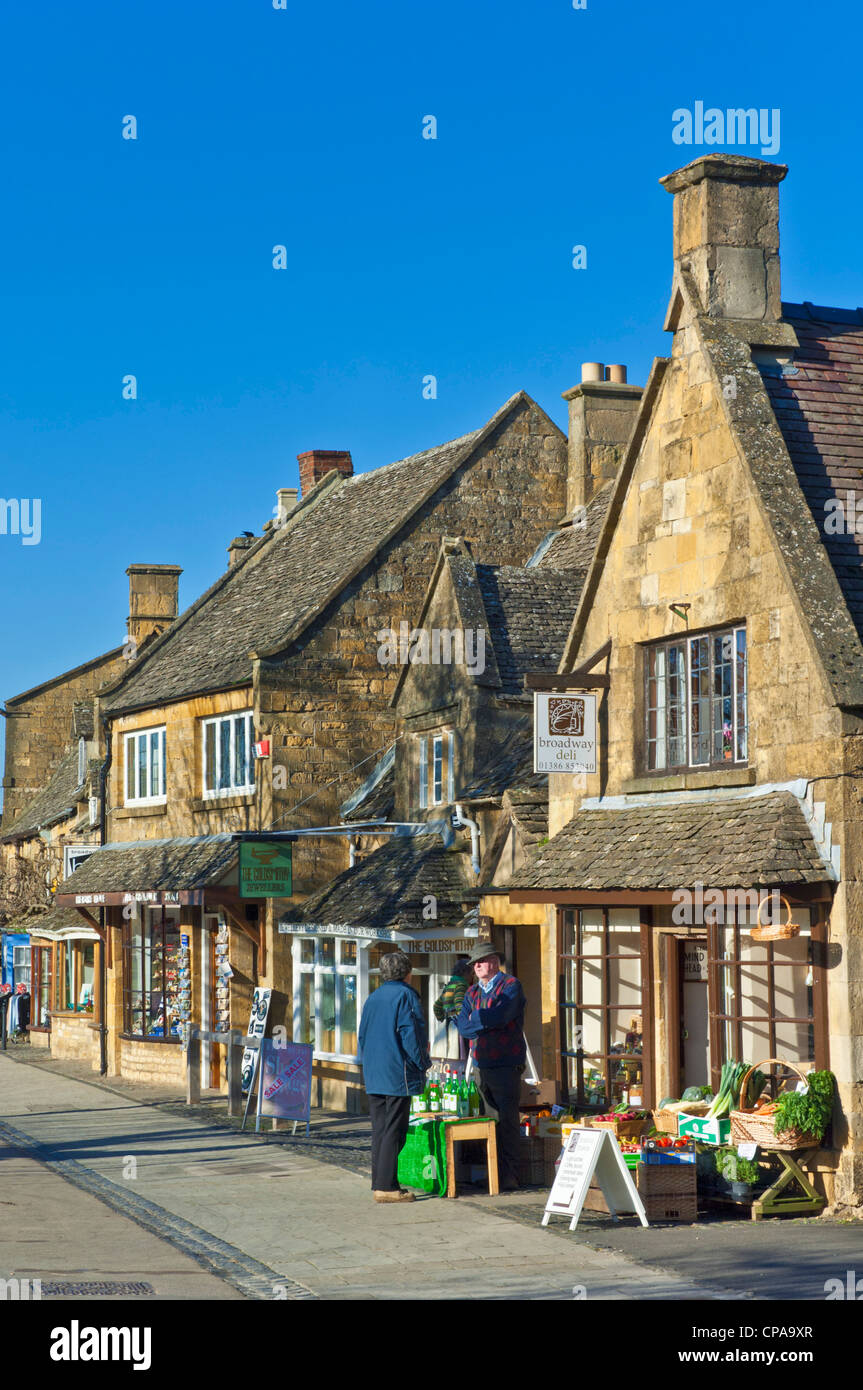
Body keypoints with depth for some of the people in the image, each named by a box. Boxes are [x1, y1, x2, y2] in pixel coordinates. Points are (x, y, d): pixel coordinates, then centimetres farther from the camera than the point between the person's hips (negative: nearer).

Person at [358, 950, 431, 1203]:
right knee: (394, 1131, -6)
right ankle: (386, 1186, -8)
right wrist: (423, 1062, -5)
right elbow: (410, 1033, -14)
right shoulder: (405, 995, -8)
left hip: (373, 1076, 7)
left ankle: (379, 1184, 11)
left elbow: (362, 1036, 18)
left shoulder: (372, 998, 15)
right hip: (398, 1075, -7)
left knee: (379, 1130, 10)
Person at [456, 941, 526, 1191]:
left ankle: (509, 1177, -6)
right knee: (490, 1121, 8)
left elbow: (500, 1016, -18)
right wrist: (484, 1025, -11)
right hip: (481, 1065, 6)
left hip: (506, 1065, -6)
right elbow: (463, 1025, 6)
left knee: (507, 1121, -7)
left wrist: (473, 1021, -4)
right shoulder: (473, 992, 17)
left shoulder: (510, 985, -3)